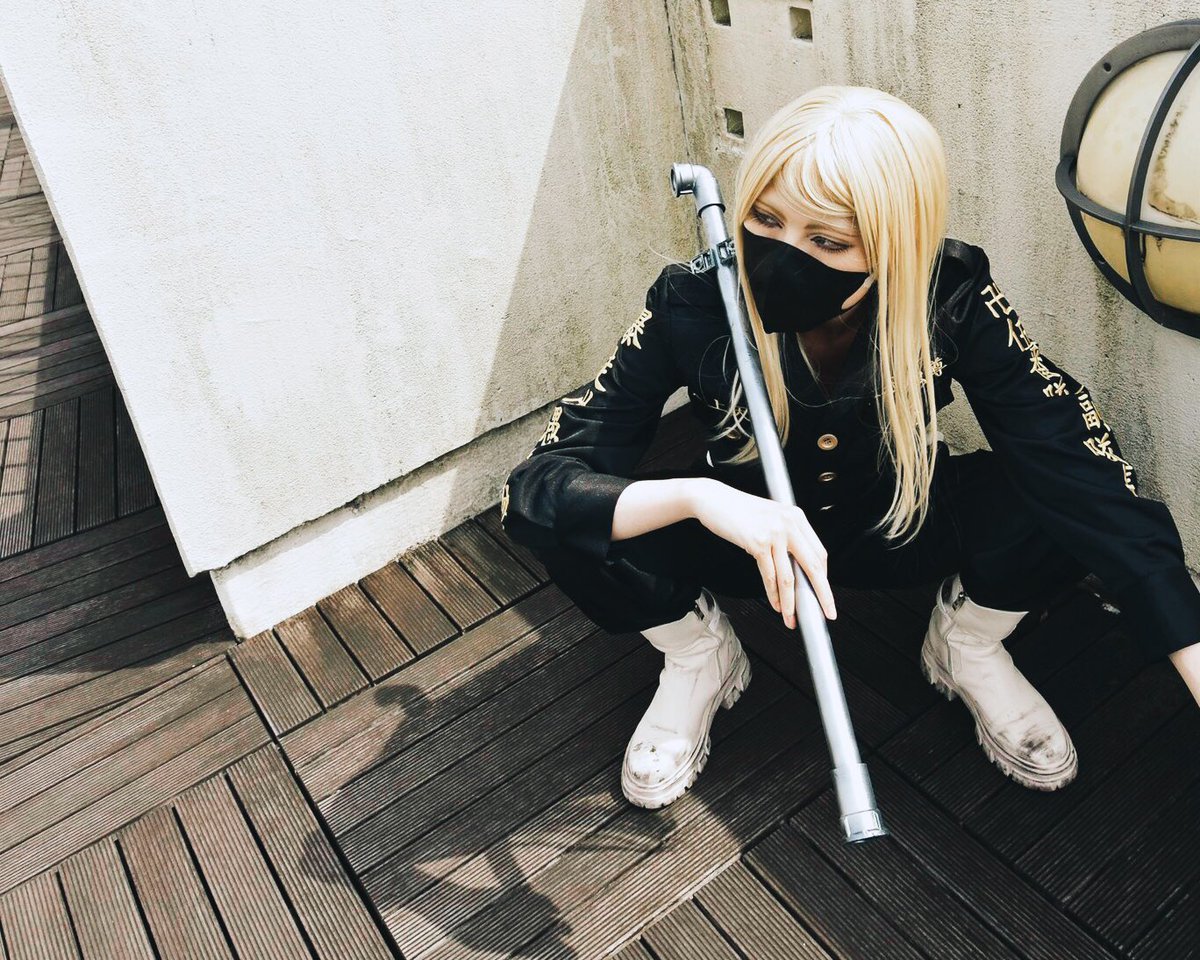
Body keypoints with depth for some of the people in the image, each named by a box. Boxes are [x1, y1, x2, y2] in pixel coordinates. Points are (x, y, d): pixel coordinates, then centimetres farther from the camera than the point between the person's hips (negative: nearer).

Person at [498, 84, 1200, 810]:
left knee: (1062, 501, -29)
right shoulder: (694, 305, -28)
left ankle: (968, 645, 6)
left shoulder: (953, 298, -26)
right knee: (560, 520, -27)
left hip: (907, 535, 1)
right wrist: (696, 496, -49)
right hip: (752, 539, 0)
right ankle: (700, 658, 5)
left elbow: (1086, 470, -30)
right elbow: (533, 484, -31)